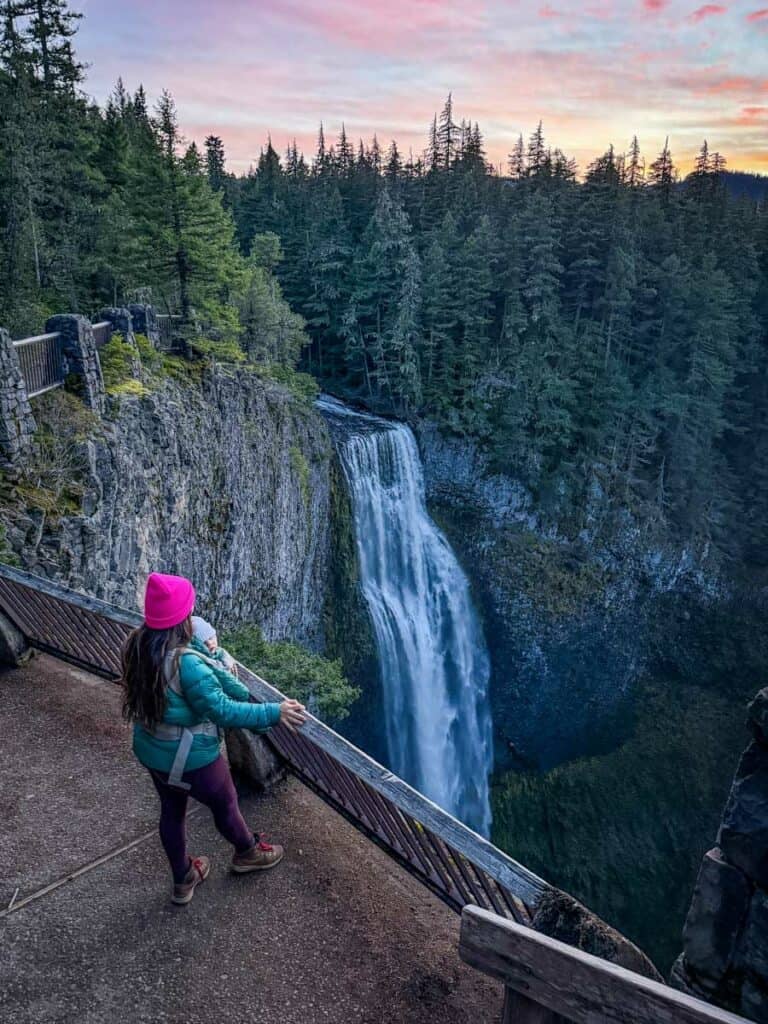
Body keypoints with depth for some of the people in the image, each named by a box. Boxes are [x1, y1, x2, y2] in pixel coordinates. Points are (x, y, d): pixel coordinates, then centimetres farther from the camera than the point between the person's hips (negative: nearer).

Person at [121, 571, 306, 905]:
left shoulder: (138, 645, -10)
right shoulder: (186, 662, -37)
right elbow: (222, 711, -33)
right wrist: (273, 713, -28)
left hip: (150, 751, 7)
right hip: (191, 758, -7)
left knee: (171, 809, 27)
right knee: (225, 804, 22)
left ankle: (183, 880, 49)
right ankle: (248, 853, 50)